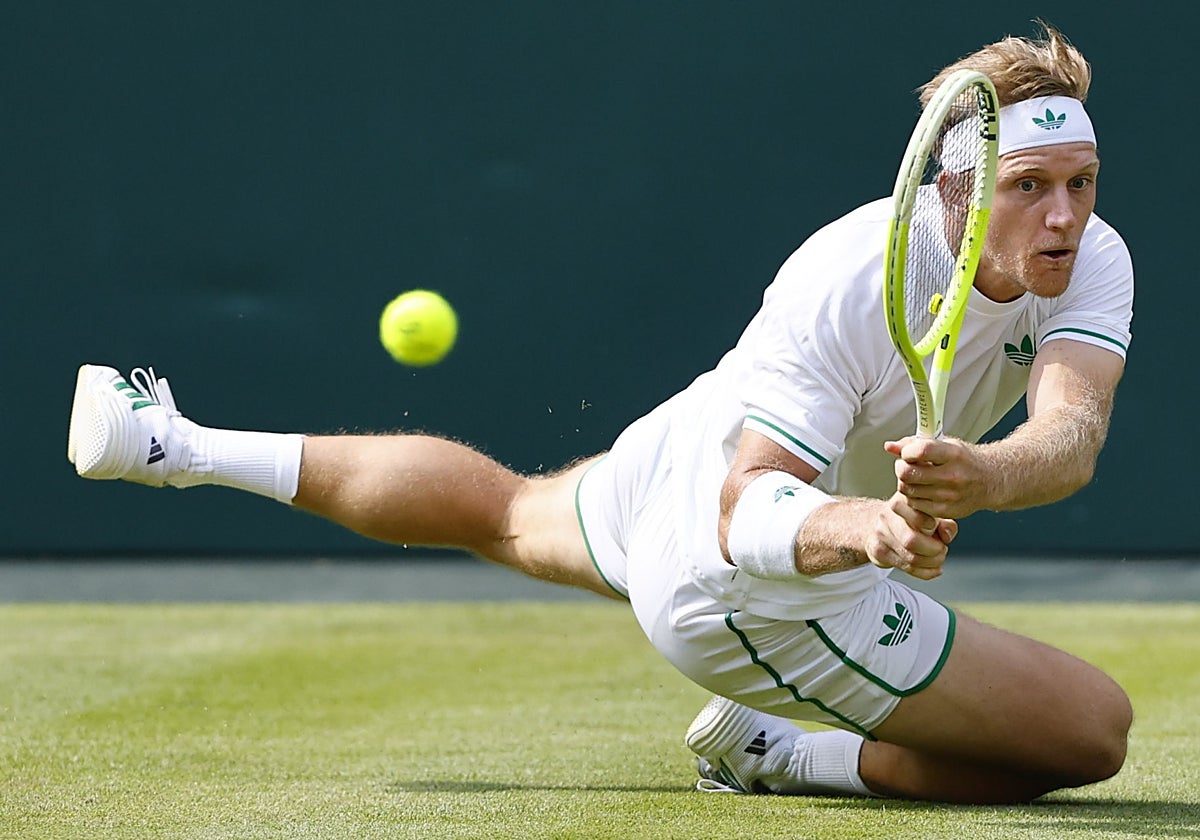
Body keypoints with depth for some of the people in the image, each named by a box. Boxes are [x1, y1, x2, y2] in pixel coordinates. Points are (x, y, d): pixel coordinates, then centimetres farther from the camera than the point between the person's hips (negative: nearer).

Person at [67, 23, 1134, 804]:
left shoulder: (1091, 259, -19)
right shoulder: (840, 288, -35)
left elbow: (1072, 435, -35)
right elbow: (748, 520, -36)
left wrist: (978, 477, -58)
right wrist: (866, 528, -58)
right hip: (750, 587, -7)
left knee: (503, 507, 35)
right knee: (1092, 729, -13)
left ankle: (177, 445, 43)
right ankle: (781, 753, 3)